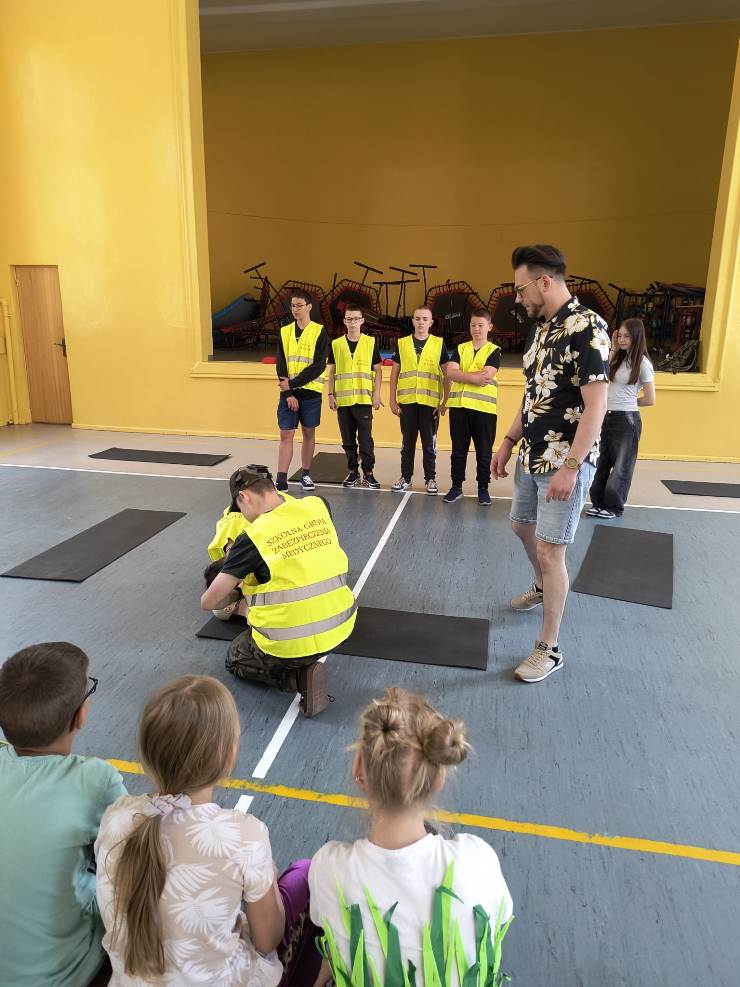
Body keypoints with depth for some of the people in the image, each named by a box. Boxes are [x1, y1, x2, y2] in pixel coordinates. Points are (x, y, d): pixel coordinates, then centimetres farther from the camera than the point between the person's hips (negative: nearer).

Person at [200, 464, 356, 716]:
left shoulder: (252, 538, -14)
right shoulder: (318, 506, -4)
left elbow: (209, 602, -7)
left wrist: (236, 597, 14)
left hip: (289, 646, -6)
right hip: (339, 630, 6)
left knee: (235, 658, 25)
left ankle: (298, 678, 1)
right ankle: (306, 667, 16)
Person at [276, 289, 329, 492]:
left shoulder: (319, 332, -4)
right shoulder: (284, 332, 6)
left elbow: (319, 366, -11)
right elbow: (281, 364, 1)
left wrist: (292, 383, -15)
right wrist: (288, 393, -9)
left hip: (310, 392, -2)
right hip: (288, 393, 2)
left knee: (309, 433, 8)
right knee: (285, 435, -1)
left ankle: (305, 474, 22)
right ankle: (281, 481, -2)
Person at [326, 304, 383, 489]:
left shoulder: (371, 342, 4)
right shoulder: (336, 344, 7)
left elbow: (378, 370, 5)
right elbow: (331, 372, 10)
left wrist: (376, 394, -4)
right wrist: (331, 395, 2)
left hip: (364, 399, -2)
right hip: (343, 399, 2)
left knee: (365, 438, -2)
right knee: (348, 439, 8)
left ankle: (368, 473, 8)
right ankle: (352, 472, 18)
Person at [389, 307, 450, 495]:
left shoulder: (439, 344, 3)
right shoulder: (402, 343, 6)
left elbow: (447, 375, 4)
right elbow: (394, 373, 9)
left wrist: (445, 401, -2)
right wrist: (393, 400, 4)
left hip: (430, 402, -1)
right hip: (406, 401, 1)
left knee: (429, 443, 5)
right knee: (407, 442, 9)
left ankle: (430, 479, 15)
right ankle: (406, 477, 18)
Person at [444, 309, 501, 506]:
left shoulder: (494, 351, 2)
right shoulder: (460, 348, 12)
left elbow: (486, 377, -13)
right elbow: (451, 373, -3)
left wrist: (462, 374, -6)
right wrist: (475, 376, -12)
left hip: (484, 407, -3)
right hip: (458, 405, 3)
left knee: (484, 451, 4)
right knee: (458, 449, 8)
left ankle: (483, 488, 14)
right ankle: (456, 486, 17)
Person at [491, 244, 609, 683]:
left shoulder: (586, 327, -18)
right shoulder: (543, 328, 10)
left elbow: (596, 405, -22)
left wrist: (571, 466, -26)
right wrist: (509, 442, 14)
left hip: (565, 462, -9)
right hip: (533, 455, 9)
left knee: (550, 550, -4)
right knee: (524, 527, 23)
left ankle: (549, 648, 10)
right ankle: (543, 588, 51)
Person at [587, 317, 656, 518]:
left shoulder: (642, 363, -8)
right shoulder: (619, 358, 10)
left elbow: (650, 400, -7)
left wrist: (627, 403, 5)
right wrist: (613, 350, -2)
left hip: (626, 419, -6)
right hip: (606, 417, 6)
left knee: (621, 465, 7)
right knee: (600, 462, 10)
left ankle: (614, 507, 18)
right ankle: (599, 503, 22)